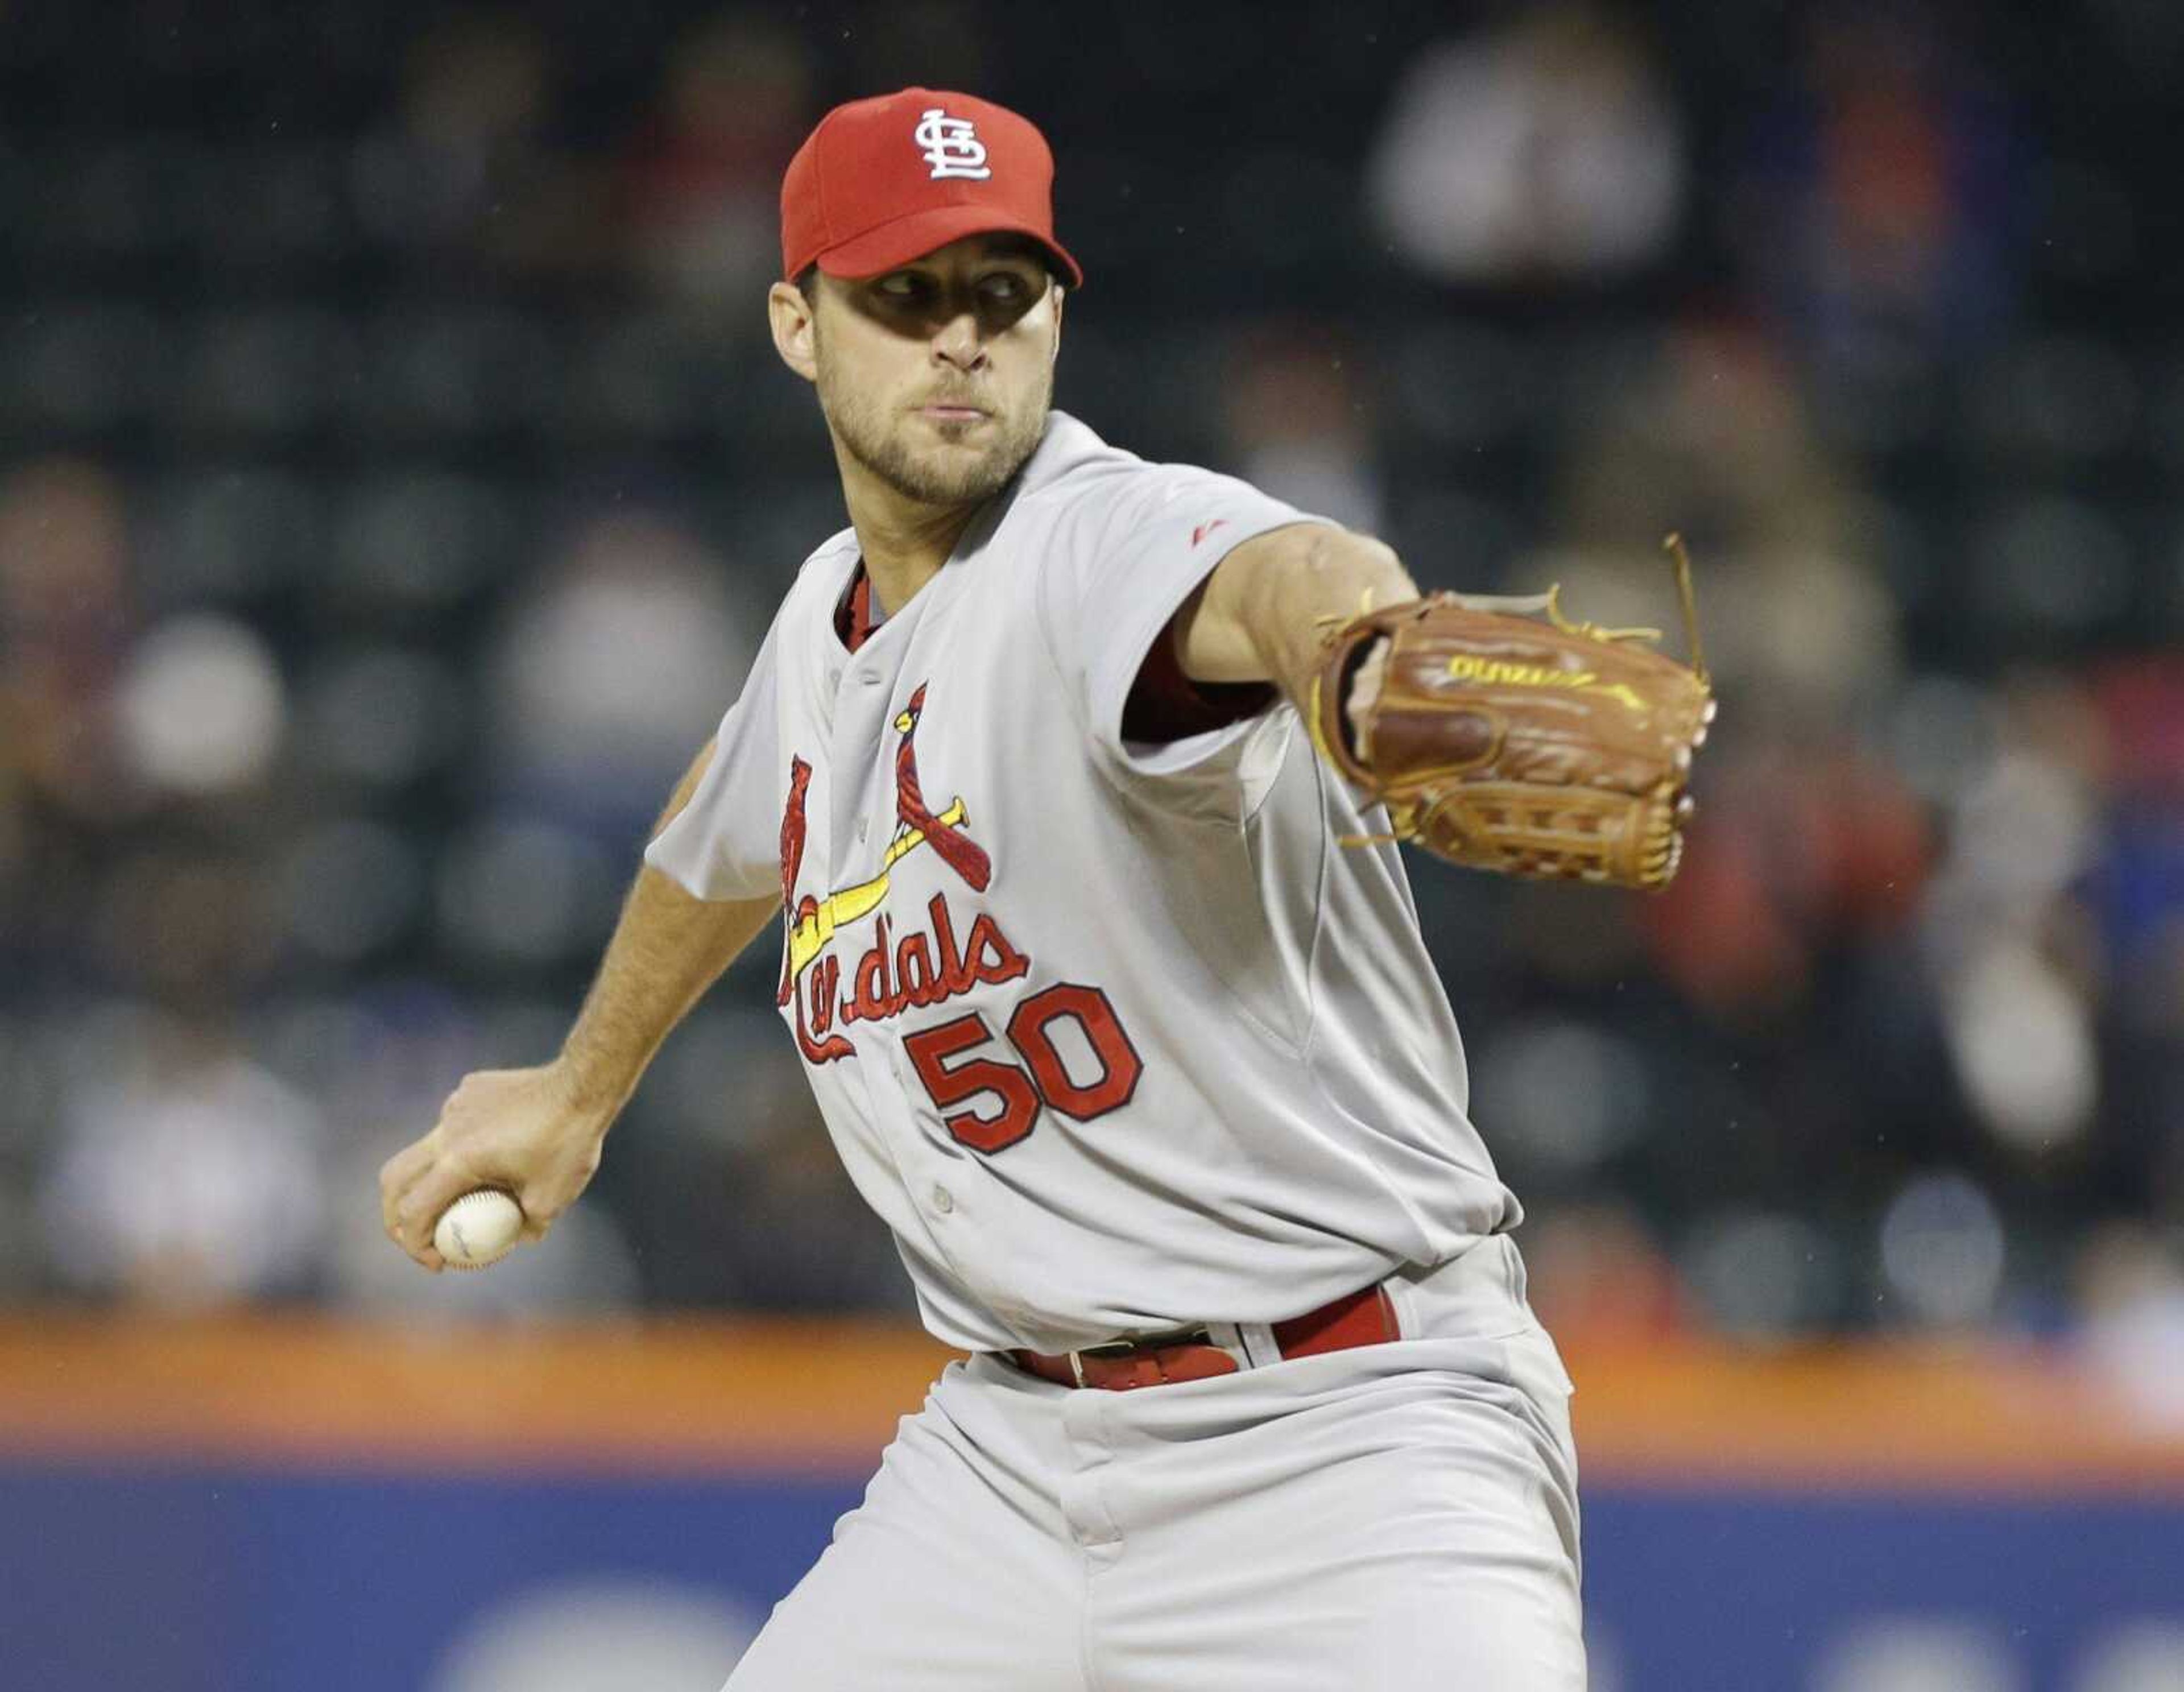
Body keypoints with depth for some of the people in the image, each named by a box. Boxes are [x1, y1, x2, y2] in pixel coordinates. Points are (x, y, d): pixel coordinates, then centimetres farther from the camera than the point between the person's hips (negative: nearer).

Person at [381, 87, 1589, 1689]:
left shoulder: (1116, 537, -17)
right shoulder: (829, 621, 7)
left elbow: (1279, 584, -43)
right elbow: (737, 832, 31)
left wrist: (1375, 664, -67)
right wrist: (581, 1090, 45)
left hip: (1353, 1421, -7)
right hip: (1017, 1438, 7)